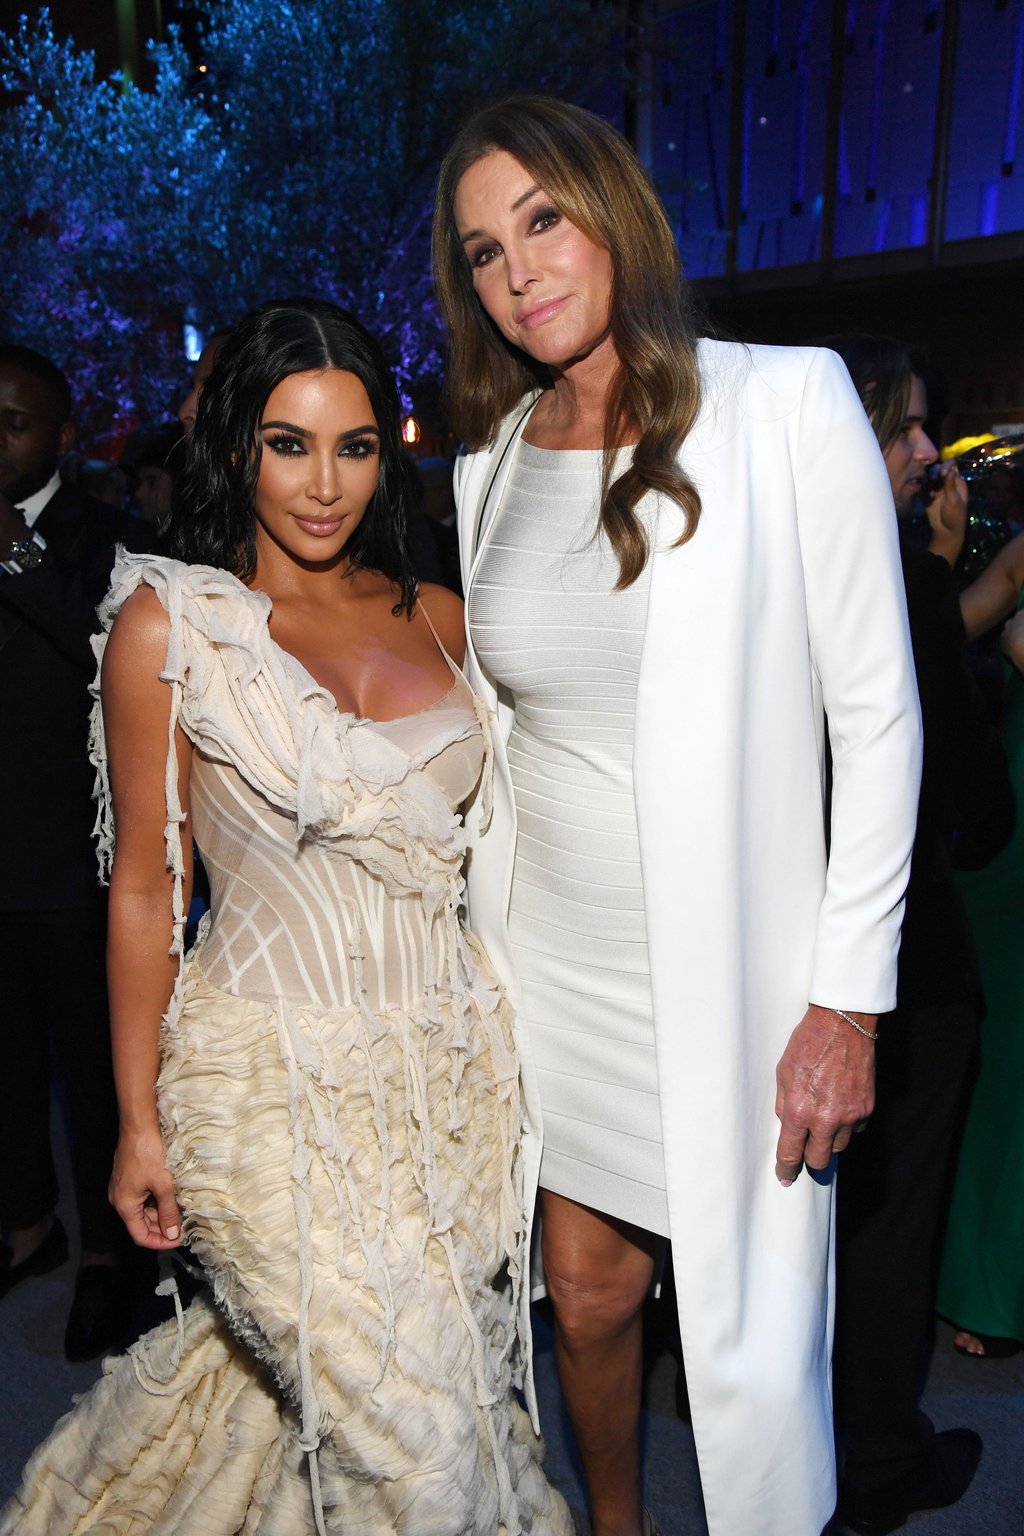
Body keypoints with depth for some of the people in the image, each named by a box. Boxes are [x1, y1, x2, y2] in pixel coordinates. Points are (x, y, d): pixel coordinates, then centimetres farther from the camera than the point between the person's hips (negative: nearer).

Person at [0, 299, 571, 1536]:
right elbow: (143, 884, -3)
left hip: (452, 1060, 5)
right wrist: (139, 1121, -2)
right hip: (278, 1079, -4)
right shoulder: (169, 622, -6)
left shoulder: (439, 620, 6)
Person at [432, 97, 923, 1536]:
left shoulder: (787, 403, -8)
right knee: (589, 1301, 18)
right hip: (550, 958, 4)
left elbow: (876, 713, -9)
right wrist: (470, 957, 9)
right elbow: (499, 735, 11)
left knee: (751, 1340, 7)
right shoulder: (488, 467, 6)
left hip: (729, 968, -4)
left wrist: (847, 999, -11)